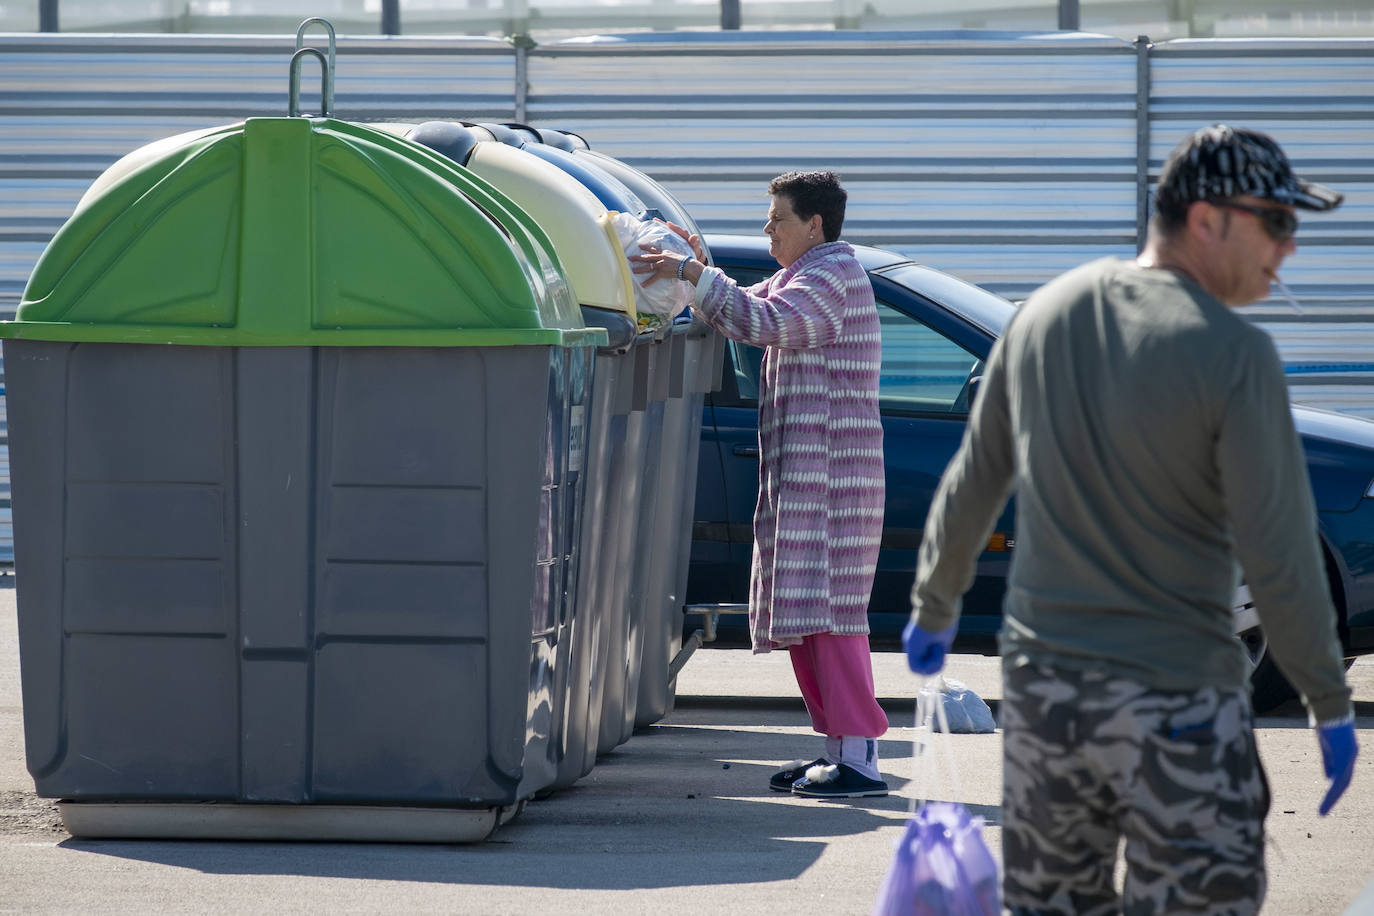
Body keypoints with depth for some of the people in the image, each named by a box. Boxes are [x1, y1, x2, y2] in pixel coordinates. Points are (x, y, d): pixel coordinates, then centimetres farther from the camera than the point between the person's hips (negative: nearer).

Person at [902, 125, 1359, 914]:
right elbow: (1278, 553, -14)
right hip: (1176, 702, -6)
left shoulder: (1047, 313, 4)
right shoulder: (1233, 354, -15)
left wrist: (935, 607, 28)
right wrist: (1331, 706, -5)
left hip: (1041, 685, 6)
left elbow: (973, 484, 13)